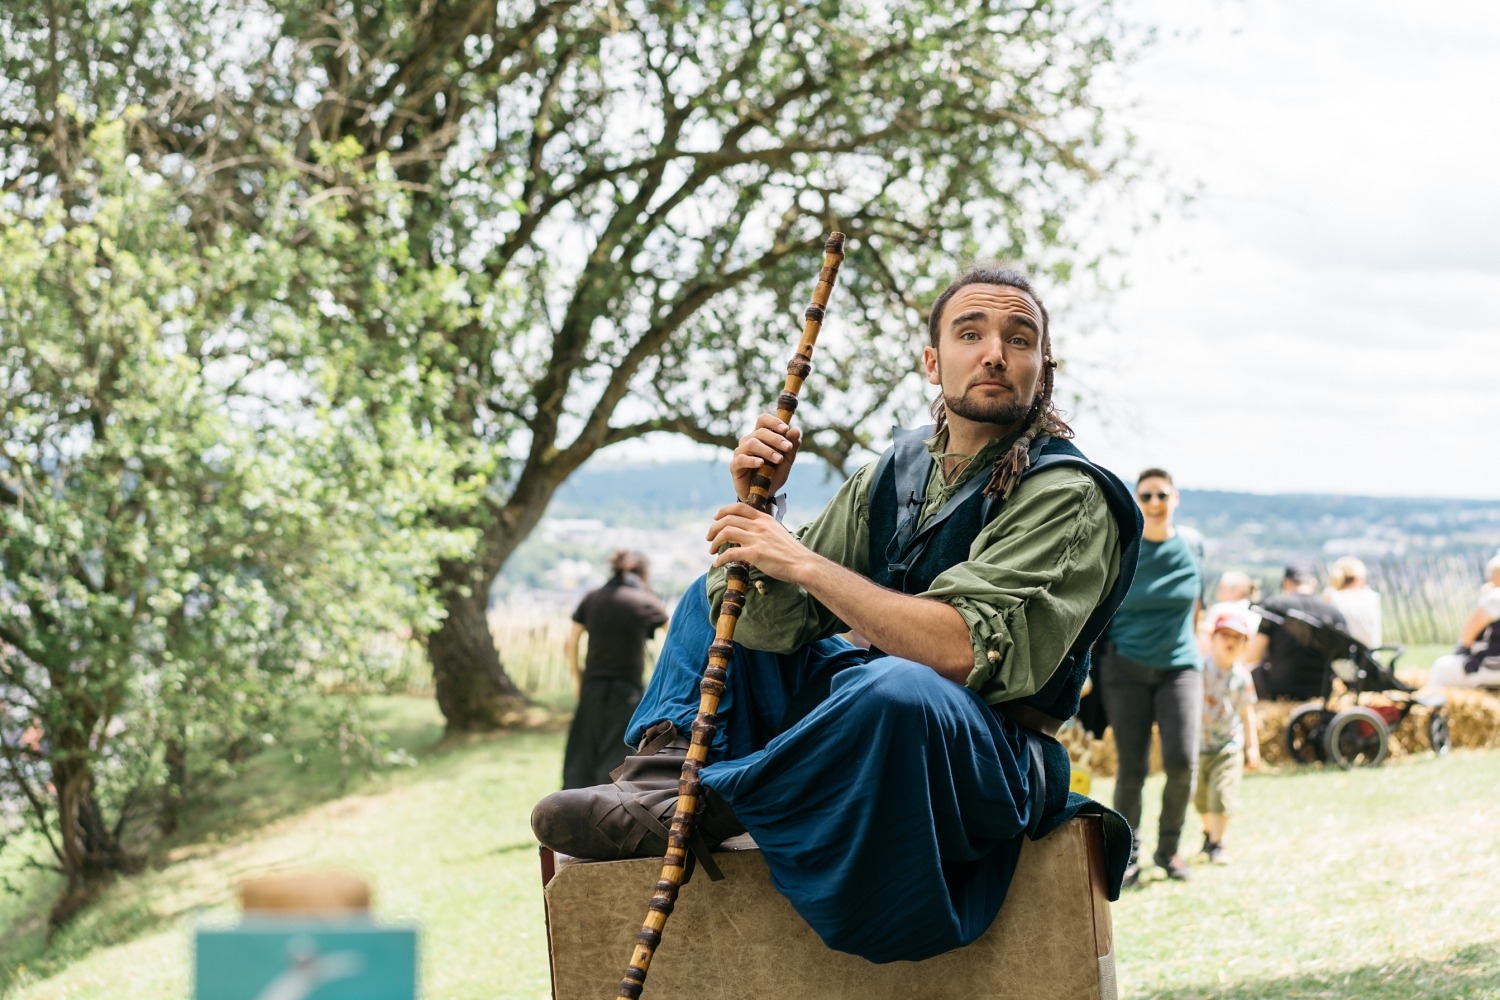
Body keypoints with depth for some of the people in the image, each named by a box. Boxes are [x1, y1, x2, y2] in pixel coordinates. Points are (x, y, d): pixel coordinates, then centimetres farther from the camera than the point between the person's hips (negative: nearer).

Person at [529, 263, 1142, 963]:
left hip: (988, 756, -7)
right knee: (718, 595, 17)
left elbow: (964, 649, -27)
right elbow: (775, 624, 1)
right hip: (871, 723, 7)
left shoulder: (1068, 498, -13)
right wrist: (755, 506, -17)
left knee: (897, 685, -41)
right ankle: (666, 770, -8)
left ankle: (698, 808, -20)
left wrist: (802, 562, -23)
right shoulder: (897, 470, 7)